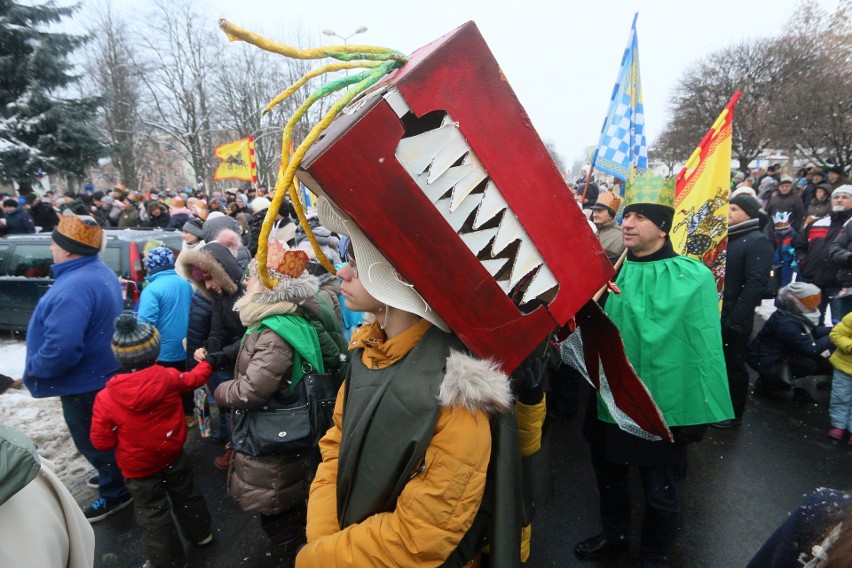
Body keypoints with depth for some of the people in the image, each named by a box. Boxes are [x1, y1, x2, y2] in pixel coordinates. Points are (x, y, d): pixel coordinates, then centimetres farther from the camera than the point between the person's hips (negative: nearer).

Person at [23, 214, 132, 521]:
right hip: (103, 371, 10)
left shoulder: (74, 287, -32)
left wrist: (32, 370, -17)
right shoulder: (101, 272, 2)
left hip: (85, 382, -10)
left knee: (93, 442, 10)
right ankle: (115, 474, 45)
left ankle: (115, 493, 27)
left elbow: (61, 349, -37)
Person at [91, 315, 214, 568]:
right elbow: (193, 380, 4)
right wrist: (206, 363, 23)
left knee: (153, 513, 15)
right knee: (185, 494, 25)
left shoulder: (106, 398, -22)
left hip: (139, 468, -2)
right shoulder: (168, 377, -18)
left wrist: (123, 434, 6)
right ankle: (201, 533, 45)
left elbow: (101, 442, -14)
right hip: (173, 455, 3)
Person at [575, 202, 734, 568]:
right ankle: (613, 535, 47)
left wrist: (701, 409, -13)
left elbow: (706, 346, -13)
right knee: (609, 474, 21)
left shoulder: (692, 277, -13)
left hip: (662, 404, -4)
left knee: (659, 490, 14)